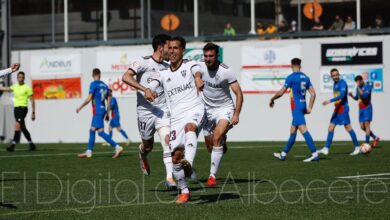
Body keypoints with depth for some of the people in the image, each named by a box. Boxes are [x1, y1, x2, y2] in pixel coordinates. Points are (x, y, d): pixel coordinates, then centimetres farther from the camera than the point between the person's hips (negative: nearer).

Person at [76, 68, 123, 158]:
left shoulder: (93, 84, -8)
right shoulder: (104, 85, 14)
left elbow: (89, 99, -13)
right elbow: (108, 100, 17)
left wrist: (80, 108, -2)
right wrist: (107, 113, 22)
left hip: (97, 111, -8)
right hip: (103, 110, 8)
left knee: (100, 132, -12)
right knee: (92, 131, 12)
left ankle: (117, 147, -21)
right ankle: (88, 152, 14)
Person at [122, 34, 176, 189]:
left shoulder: (167, 67, 10)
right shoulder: (143, 62, -8)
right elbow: (126, 77, -20)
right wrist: (144, 89, -29)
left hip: (163, 110, 3)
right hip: (145, 111, -3)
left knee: (167, 141, -16)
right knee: (148, 145, 11)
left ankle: (170, 178, -19)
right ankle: (142, 155, 49)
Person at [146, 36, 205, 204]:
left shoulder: (190, 65, 7)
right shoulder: (163, 73, 17)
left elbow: (197, 72, -16)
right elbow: (152, 86, 5)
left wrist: (198, 79, -41)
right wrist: (148, 92, -20)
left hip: (194, 109, -4)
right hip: (176, 116, 4)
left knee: (190, 127, -38)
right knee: (175, 156, -2)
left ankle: (188, 163, -58)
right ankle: (184, 191, 13)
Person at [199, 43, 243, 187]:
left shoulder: (226, 71, -20)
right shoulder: (199, 66, -10)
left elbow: (238, 93, -16)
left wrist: (236, 114, -23)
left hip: (224, 108, -4)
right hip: (207, 109, 4)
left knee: (216, 138, -26)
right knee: (210, 146, 7)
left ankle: (212, 176, -23)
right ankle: (222, 141, 46)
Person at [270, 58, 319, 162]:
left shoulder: (291, 77, -9)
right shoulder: (305, 77, 11)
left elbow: (281, 92, -7)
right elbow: (313, 94, 8)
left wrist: (272, 99, 9)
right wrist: (309, 107, 10)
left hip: (296, 107, -8)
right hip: (303, 105, 8)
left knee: (303, 129, -14)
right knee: (293, 131, 15)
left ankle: (315, 154, -23)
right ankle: (283, 154, 24)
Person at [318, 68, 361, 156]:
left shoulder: (342, 83, -12)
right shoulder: (335, 84, 15)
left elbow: (342, 95, -24)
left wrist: (330, 101, -29)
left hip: (343, 108, -9)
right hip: (337, 109, 9)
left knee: (348, 127, -6)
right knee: (331, 127, 3)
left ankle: (357, 147, 1)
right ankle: (326, 148, 2)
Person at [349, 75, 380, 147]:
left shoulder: (368, 86, -10)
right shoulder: (358, 88, 12)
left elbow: (364, 95, -26)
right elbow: (357, 98, 23)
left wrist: (359, 88, -21)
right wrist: (352, 95, 3)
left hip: (367, 108, -8)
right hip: (361, 109, 8)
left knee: (367, 124, -14)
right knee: (362, 127, 5)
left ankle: (367, 143, -15)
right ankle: (375, 138, 20)